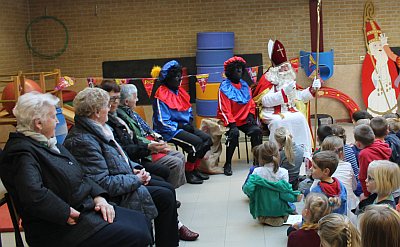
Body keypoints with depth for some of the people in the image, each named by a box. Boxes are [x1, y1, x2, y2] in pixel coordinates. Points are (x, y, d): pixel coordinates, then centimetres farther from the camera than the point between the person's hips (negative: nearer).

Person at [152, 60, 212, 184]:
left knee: (207, 139, -5)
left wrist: (190, 122, 4)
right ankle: (188, 173, -6)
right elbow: (163, 122, -18)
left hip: (184, 126, 9)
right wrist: (181, 126, -16)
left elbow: (188, 110, 23)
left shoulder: (180, 91, 12)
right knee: (196, 142, -24)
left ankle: (195, 169, 8)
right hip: (169, 131, -9)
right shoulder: (161, 95, -15)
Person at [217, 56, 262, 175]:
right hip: (230, 121, -5)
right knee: (234, 133, -33)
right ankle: (228, 164, -18)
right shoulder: (224, 87, -5)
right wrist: (231, 124, -20)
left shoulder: (245, 86, 13)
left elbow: (251, 104, 21)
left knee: (257, 131, -21)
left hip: (245, 120, 5)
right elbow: (224, 109, -10)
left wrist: (251, 115, 3)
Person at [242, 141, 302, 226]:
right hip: (279, 211, 0)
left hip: (261, 211, 1)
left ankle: (263, 218, 9)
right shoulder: (283, 172, -15)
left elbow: (248, 189, -18)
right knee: (292, 207, 30)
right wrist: (295, 197, 1)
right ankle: (281, 217, 9)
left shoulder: (257, 172, -12)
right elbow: (284, 194, -17)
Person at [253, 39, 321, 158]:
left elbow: (299, 97, 21)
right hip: (271, 113, -5)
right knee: (279, 121, -37)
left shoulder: (290, 79, 19)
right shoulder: (267, 79, -3)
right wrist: (284, 91, -25)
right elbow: (265, 101, -18)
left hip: (289, 111, 5)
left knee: (300, 118, -25)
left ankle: (304, 152, -22)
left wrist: (312, 89, 5)